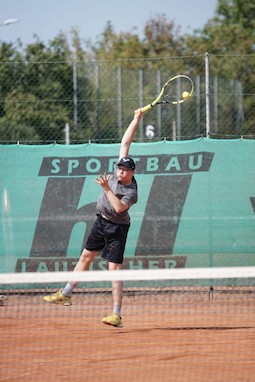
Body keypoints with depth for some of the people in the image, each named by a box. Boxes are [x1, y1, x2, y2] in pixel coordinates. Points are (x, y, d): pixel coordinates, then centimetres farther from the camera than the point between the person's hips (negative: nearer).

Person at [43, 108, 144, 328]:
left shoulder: (131, 193, -23)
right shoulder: (118, 173, -6)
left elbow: (119, 207, -37)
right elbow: (126, 142, -2)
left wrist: (107, 189, -33)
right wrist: (137, 120, -6)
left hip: (117, 227, -8)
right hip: (101, 221, 8)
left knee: (114, 268, -13)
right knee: (86, 256, 16)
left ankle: (117, 315, -16)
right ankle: (66, 294, 29)